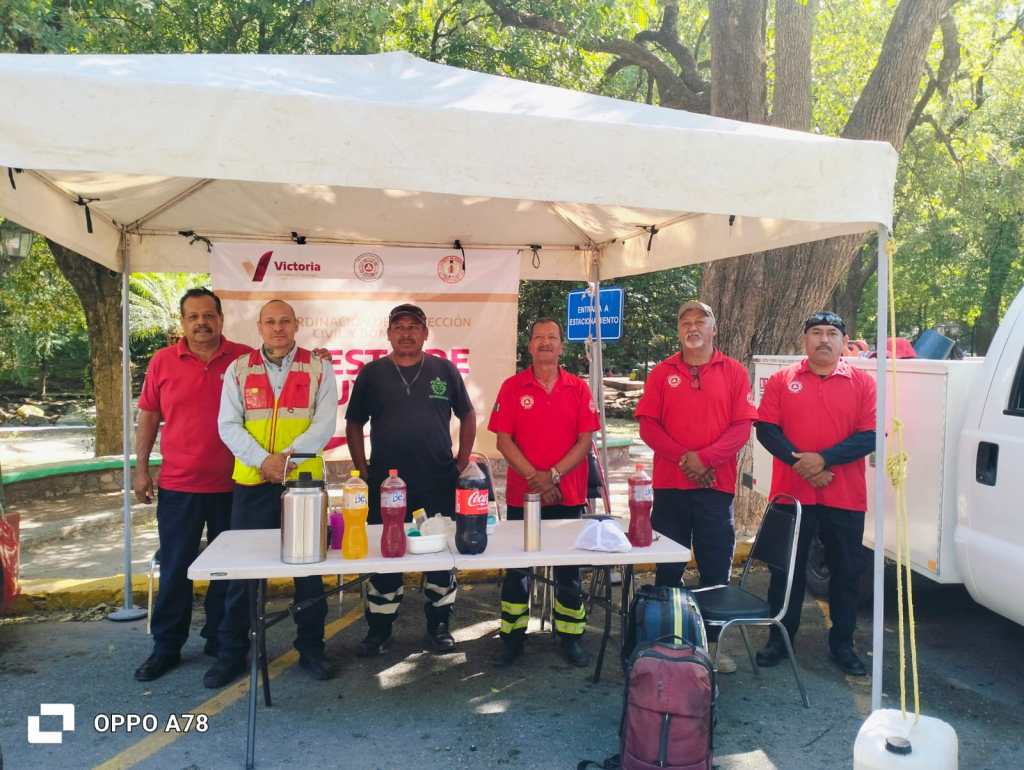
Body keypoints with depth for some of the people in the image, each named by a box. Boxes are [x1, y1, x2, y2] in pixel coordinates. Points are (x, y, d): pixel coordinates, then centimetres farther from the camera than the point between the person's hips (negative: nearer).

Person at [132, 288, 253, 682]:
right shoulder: (162, 361, 1)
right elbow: (148, 416, 7)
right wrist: (140, 468, 3)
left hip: (232, 485, 0)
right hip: (177, 486, 1)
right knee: (175, 570, 9)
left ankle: (221, 642, 27)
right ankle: (166, 648, 24)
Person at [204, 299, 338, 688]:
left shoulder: (318, 369, 3)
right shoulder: (239, 369, 7)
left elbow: (324, 425, -5)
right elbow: (228, 425, 0)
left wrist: (287, 457, -17)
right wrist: (263, 460, -14)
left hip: (304, 480, -1)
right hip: (251, 482, 1)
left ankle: (311, 648, 22)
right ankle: (231, 652, 22)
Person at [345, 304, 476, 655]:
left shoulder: (445, 370, 4)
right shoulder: (372, 373, 4)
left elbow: (467, 415, 10)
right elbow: (353, 424, 8)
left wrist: (462, 461, 3)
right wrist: (363, 470, 1)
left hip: (439, 482, 1)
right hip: (386, 481, 0)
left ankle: (439, 626, 24)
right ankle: (378, 630, 22)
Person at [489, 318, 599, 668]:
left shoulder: (578, 388, 2)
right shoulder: (512, 387, 0)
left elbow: (585, 440, -3)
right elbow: (503, 440, -5)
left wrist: (553, 475, -13)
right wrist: (534, 478, -14)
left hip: (568, 496, 1)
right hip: (521, 494, 0)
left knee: (568, 569, 9)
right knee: (516, 568, 8)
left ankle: (570, 638, 23)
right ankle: (513, 638, 21)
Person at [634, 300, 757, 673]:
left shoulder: (733, 372, 3)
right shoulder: (662, 373, 6)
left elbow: (742, 427, -3)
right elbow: (647, 425, -1)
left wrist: (705, 457, -16)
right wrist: (682, 457, -13)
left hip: (716, 485, 0)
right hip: (669, 485, 1)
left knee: (716, 570, 8)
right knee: (668, 568, 10)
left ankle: (711, 642, 22)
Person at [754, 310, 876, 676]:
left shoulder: (862, 383, 3)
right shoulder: (782, 380, 4)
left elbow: (870, 436, -5)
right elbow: (766, 429, -2)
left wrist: (824, 459, -17)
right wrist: (800, 463, -15)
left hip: (845, 498, 1)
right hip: (791, 494, 0)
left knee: (847, 573, 12)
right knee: (786, 570, 10)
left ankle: (842, 644, 29)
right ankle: (779, 639, 26)